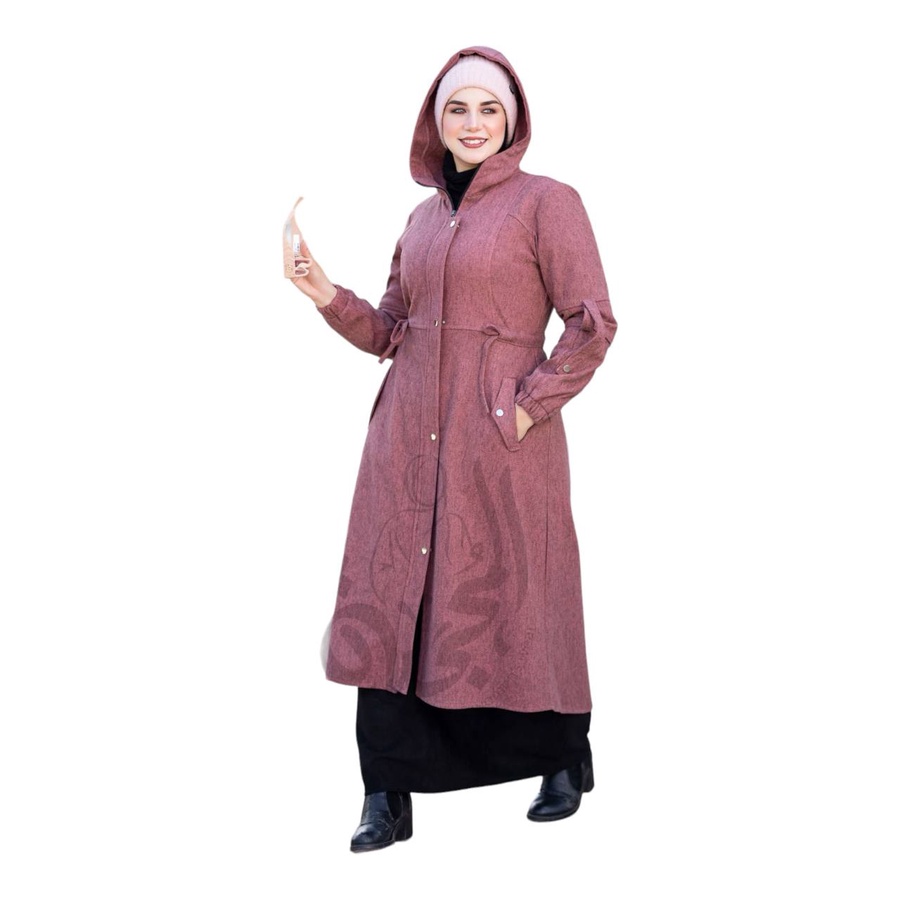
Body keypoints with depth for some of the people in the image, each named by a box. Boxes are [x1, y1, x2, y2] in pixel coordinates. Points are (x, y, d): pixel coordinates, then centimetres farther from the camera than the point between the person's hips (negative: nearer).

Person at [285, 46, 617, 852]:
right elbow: (391, 332, 17)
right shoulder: (423, 219, 15)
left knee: (512, 603, 3)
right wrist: (329, 296, 1)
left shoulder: (546, 202, -2)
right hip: (409, 440, 6)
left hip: (501, 443, -5)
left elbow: (592, 323, -7)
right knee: (391, 603, 2)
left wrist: (531, 404, -12)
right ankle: (387, 800, 9)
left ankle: (564, 764, 26)